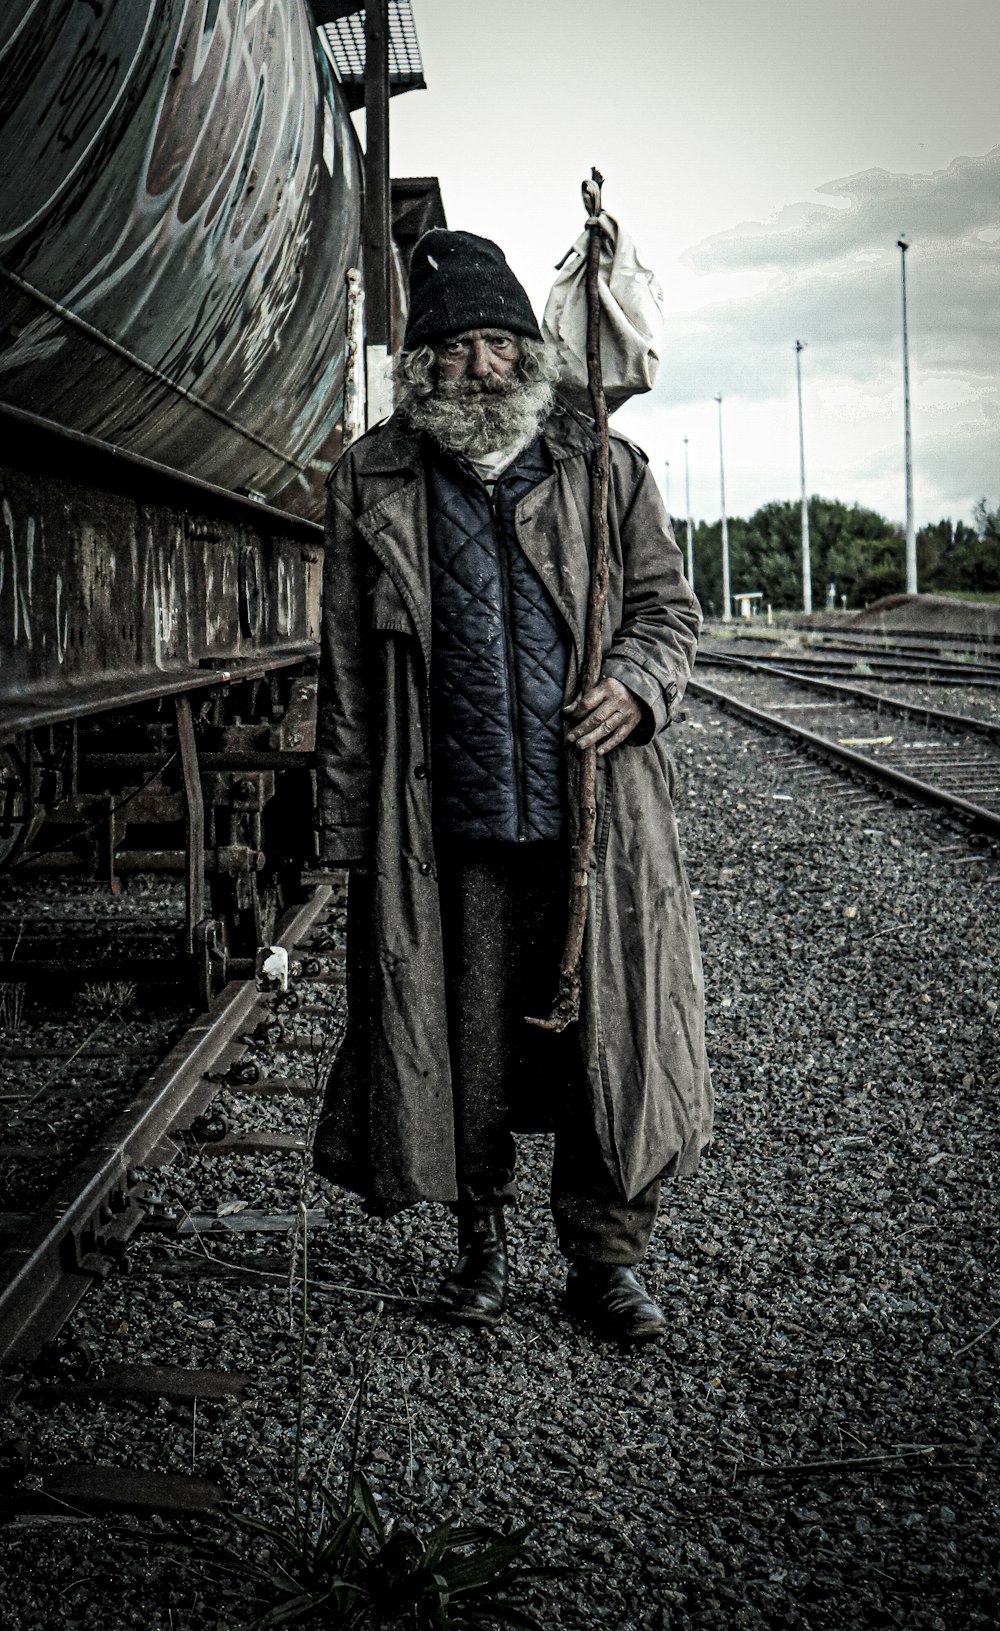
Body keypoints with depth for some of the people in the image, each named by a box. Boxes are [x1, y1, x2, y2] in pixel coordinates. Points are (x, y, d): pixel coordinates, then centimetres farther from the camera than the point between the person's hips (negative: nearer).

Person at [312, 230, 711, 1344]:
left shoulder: (604, 469, 8)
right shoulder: (371, 483, 7)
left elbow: (667, 605, 14)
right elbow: (347, 667, 7)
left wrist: (639, 684, -9)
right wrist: (349, 823, 3)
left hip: (599, 814, 0)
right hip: (452, 826, 0)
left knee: (610, 1029, 3)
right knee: (466, 1042, 7)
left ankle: (604, 1254, 19)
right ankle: (481, 1237, 28)